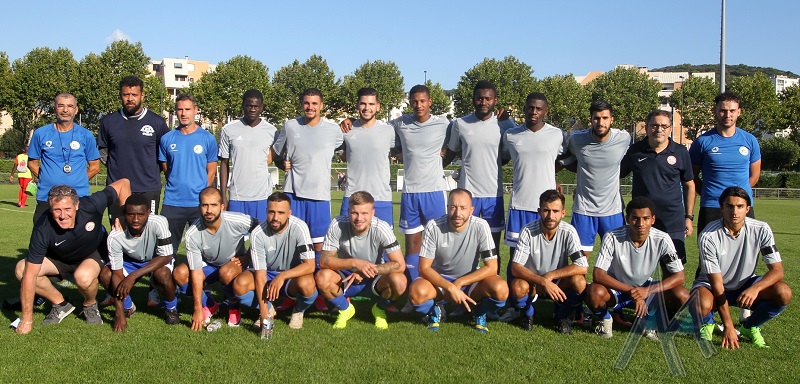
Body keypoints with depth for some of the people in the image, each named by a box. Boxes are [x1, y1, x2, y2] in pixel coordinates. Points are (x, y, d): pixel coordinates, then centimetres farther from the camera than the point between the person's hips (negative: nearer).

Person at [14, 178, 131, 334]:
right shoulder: (43, 229, -31)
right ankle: (61, 304, 1)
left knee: (84, 276, -36)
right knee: (21, 269, -21)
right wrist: (26, 320, -28)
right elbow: (30, 274, -29)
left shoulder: (91, 206, -33)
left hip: (94, 253, -2)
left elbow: (124, 183, -20)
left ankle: (90, 305, 0)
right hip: (59, 259, 2)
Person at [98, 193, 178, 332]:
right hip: (130, 261, 3)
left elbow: (166, 256, -31)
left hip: (158, 261, -2)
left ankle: (171, 309, -3)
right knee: (105, 275, -23)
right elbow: (117, 274, -25)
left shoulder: (158, 223, -35)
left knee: (162, 274, -35)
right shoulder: (115, 236, -28)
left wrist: (133, 276, -39)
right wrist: (119, 315, -29)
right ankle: (128, 307, 7)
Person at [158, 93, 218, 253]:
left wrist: (202, 194, 3)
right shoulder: (167, 139, 5)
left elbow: (211, 171, 4)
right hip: (172, 203, 1)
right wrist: (177, 185, 8)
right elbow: (165, 168, 13)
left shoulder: (208, 138, 1)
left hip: (199, 203, -1)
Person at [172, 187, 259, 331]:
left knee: (226, 273, -37)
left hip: (236, 263, -2)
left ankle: (234, 308, -5)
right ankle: (209, 305, 2)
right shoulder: (192, 234, -24)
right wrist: (198, 309, -23)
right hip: (208, 265, 3)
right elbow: (196, 272, -22)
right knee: (179, 274, -23)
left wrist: (248, 257, -14)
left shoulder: (237, 221, -29)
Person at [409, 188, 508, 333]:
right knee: (417, 292, -34)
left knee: (500, 289, -30)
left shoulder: (480, 226, -18)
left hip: (471, 280, 1)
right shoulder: (433, 226, -19)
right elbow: (424, 268, -18)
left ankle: (479, 312, 5)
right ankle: (435, 310, 4)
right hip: (439, 279, 0)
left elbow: (491, 267, -17)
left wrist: (459, 283, -22)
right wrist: (450, 288, -31)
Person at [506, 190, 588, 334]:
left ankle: (562, 316, 2)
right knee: (518, 286, -34)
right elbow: (515, 268, -24)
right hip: (533, 282, -1)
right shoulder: (529, 231, -20)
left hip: (559, 284, 1)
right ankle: (528, 314, 3)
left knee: (579, 282, -30)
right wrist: (543, 282, -36)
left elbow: (583, 267, -25)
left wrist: (549, 276, -27)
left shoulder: (568, 232, -18)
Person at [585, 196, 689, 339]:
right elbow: (598, 275, -26)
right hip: (616, 288, -2)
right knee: (594, 292, -35)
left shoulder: (662, 240, -18)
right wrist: (631, 291, -37)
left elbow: (679, 276, -17)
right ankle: (605, 319, 0)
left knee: (682, 296, -24)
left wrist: (648, 291, -33)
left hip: (646, 289, 2)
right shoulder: (612, 237, -23)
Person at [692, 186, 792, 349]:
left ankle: (750, 327, 4)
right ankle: (707, 324, 3)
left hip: (745, 284, 3)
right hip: (712, 285, -3)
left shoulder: (761, 230, -16)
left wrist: (755, 288, -39)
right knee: (702, 304, -38)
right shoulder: (708, 236, -25)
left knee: (784, 293, -25)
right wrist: (728, 325, -24)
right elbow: (717, 283, -23)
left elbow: (777, 270, -16)